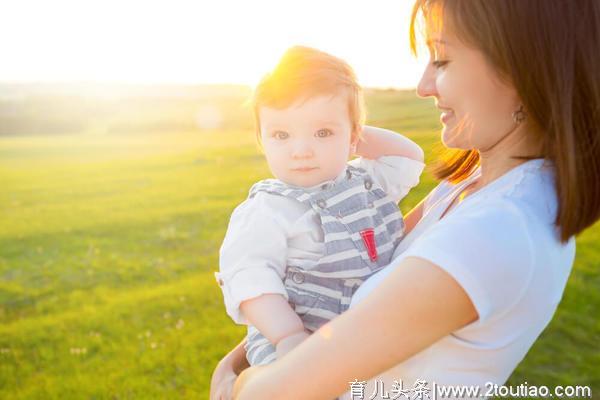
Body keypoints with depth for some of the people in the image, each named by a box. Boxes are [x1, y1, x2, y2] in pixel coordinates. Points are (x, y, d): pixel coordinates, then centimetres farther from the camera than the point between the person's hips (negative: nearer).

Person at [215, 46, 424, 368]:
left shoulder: (367, 179, 8)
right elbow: (250, 278, -19)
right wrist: (290, 338, -30)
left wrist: (361, 134, 8)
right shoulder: (265, 212, -12)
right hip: (301, 349, -7)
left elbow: (410, 157, 20)